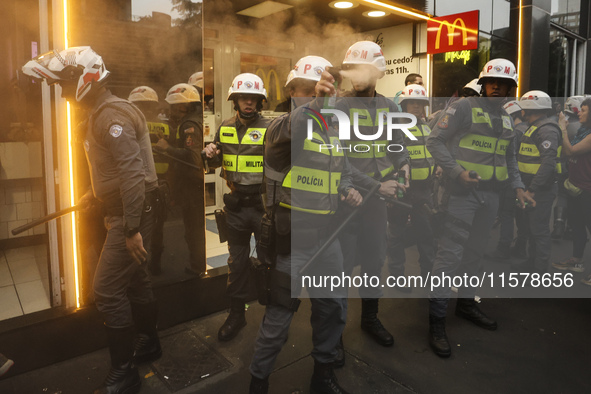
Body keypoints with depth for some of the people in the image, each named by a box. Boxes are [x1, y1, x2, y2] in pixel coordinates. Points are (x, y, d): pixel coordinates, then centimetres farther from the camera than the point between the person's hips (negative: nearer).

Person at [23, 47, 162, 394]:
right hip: (125, 212, 10)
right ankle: (150, 343, 38)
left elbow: (132, 173, -26)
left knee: (107, 291, -5)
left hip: (131, 215, -10)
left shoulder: (111, 116, -18)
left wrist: (131, 230, -26)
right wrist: (94, 195, 30)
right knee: (136, 281, 19)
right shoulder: (102, 113, 14)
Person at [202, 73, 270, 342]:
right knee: (237, 261, 14)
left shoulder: (269, 129, -6)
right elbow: (216, 163, 17)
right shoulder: (225, 128, 7)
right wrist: (210, 155, -4)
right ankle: (236, 314, 29)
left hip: (263, 204, -4)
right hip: (236, 205, 4)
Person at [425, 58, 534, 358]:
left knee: (475, 253, 16)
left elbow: (509, 159, 25)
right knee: (450, 254, -10)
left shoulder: (506, 120, 18)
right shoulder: (464, 107, -5)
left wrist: (517, 186, 11)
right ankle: (436, 319, -3)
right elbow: (435, 141, -10)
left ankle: (466, 303, 32)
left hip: (491, 196, 7)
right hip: (462, 192, -7)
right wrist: (456, 170, -19)